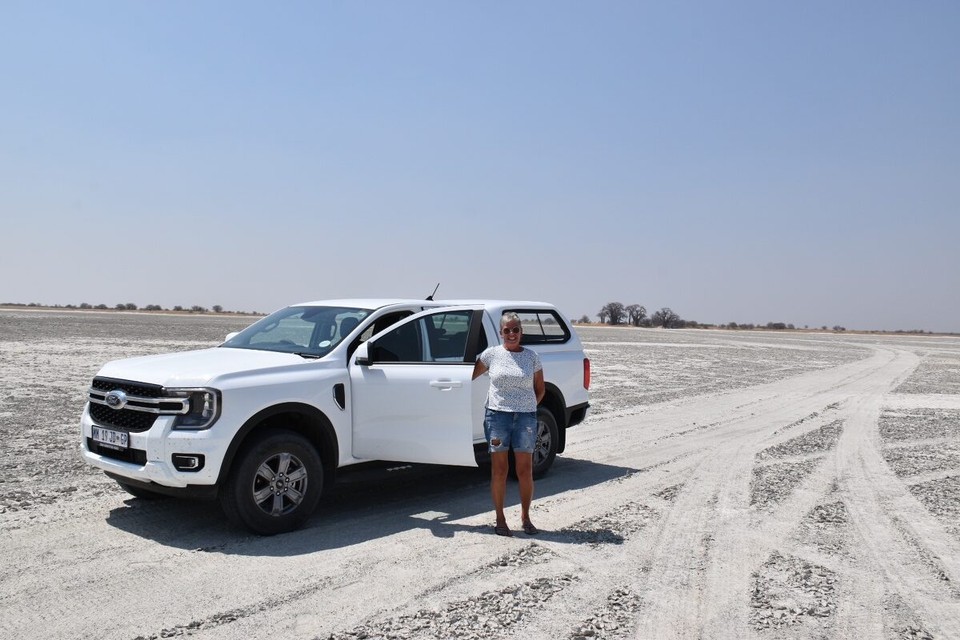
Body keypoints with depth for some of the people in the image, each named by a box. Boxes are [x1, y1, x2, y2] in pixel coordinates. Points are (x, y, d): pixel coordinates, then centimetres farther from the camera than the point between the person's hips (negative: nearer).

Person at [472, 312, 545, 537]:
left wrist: (527, 408, 5)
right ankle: (500, 520, 15)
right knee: (499, 470, 4)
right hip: (497, 415, -1)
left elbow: (540, 389, 12)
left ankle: (525, 517, 21)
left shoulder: (531, 356, 5)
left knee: (525, 471, 5)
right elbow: (470, 375, 10)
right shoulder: (492, 354, 2)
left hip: (526, 417, 1)